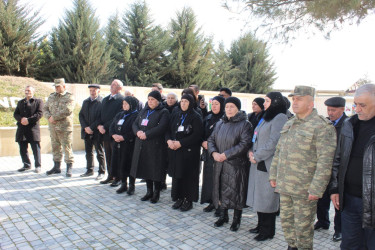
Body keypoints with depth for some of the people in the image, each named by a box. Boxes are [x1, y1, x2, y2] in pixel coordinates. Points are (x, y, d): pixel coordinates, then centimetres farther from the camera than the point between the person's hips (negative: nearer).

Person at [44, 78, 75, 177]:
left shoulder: (69, 97, -6)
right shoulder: (51, 96, 14)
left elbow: (67, 111, -19)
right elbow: (45, 108, 13)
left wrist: (54, 117, -16)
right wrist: (49, 117, -8)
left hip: (65, 127, -6)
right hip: (53, 127, 6)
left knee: (67, 147, -3)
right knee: (55, 147, 14)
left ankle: (69, 168, 6)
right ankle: (57, 167, 27)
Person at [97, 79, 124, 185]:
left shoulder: (121, 100, -10)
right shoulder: (105, 99, 17)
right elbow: (101, 114, 16)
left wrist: (105, 127, -17)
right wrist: (99, 125, -3)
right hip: (105, 132, 7)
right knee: (108, 156, 13)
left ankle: (118, 178, 13)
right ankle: (110, 176, 24)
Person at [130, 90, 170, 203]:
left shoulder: (163, 112, -4)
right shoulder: (144, 111, 16)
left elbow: (161, 128, -17)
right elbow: (135, 124, 13)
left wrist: (146, 134, -19)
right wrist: (138, 132, -9)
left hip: (156, 145, -6)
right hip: (142, 145, 6)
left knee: (156, 169, 0)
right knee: (145, 168, 12)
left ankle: (156, 193, 16)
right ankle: (149, 191, 26)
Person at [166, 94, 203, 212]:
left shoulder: (196, 117, -5)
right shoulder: (176, 116, 13)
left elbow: (197, 135, -14)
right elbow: (168, 130, 12)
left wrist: (180, 143, -18)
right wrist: (169, 140, -9)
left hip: (189, 152, -5)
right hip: (175, 150, 5)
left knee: (188, 175, -1)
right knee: (176, 175, 8)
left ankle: (188, 200, 12)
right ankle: (179, 198, 21)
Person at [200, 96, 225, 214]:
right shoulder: (208, 118, 12)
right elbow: (202, 133, 16)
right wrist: (203, 142, -3)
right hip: (208, 153, 6)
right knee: (208, 177, 7)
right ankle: (211, 202, 21)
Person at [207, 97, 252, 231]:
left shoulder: (245, 124, -6)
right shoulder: (220, 123, 11)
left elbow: (245, 144, -16)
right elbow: (211, 139, 10)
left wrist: (226, 154, -19)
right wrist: (214, 153, -10)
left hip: (236, 164, -5)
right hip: (220, 164, 5)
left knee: (236, 191, 2)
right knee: (221, 189, 12)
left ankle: (236, 219, 20)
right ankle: (223, 216, 30)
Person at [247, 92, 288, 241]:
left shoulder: (280, 118, -11)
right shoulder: (266, 117, 18)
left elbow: (273, 143, -18)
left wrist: (257, 156, -12)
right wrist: (252, 151, 4)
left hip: (268, 165, -8)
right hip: (258, 163, 9)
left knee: (267, 197, 1)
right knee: (258, 196, 15)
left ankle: (268, 231, 15)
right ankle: (261, 225, 30)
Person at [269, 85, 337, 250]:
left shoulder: (322, 126, -12)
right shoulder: (289, 124, 12)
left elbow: (325, 161, -17)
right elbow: (278, 151, 18)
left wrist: (316, 189, -19)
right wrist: (273, 175, 16)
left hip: (304, 189, -7)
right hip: (284, 186, 7)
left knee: (303, 226, 7)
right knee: (286, 220, 18)